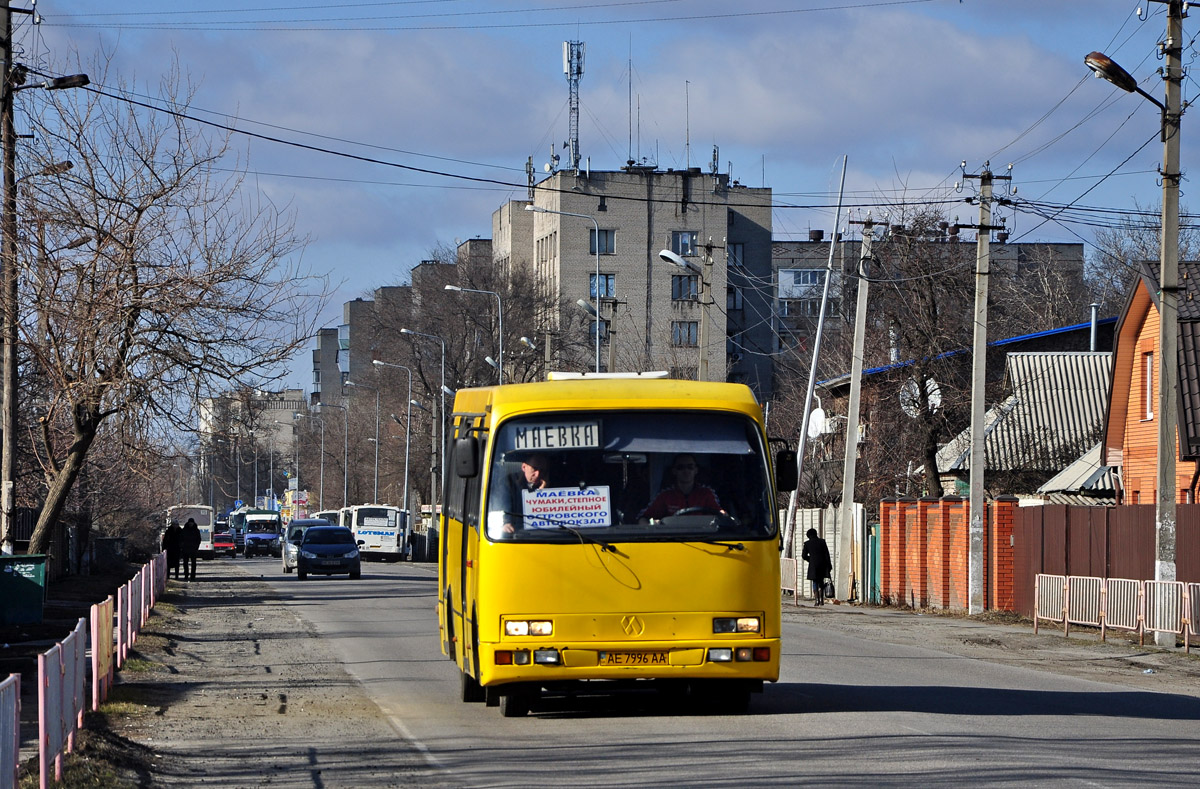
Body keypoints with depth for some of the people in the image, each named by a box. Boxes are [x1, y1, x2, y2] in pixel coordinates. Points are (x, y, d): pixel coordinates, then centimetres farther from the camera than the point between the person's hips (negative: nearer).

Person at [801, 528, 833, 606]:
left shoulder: (807, 543, -1)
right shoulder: (822, 542, 1)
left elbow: (804, 556, 3)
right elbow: (827, 554, -2)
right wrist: (829, 565, 2)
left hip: (813, 565, -2)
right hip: (822, 564, 2)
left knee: (815, 583, 5)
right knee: (821, 582, 14)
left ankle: (817, 600, -5)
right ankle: (822, 600, 8)